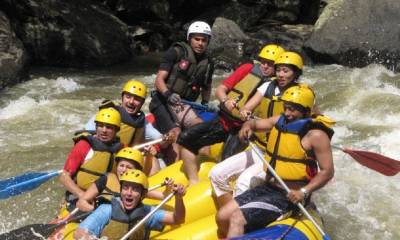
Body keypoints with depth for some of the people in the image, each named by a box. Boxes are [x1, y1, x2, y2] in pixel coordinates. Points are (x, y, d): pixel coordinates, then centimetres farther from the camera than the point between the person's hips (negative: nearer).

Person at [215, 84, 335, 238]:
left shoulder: (315, 134, -14)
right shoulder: (281, 120, 7)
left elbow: (327, 171, -14)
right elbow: (255, 123, 21)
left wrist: (304, 192, -25)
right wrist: (247, 126, -3)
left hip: (288, 196, -8)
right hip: (267, 188, 8)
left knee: (237, 219, -22)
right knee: (222, 217, -1)